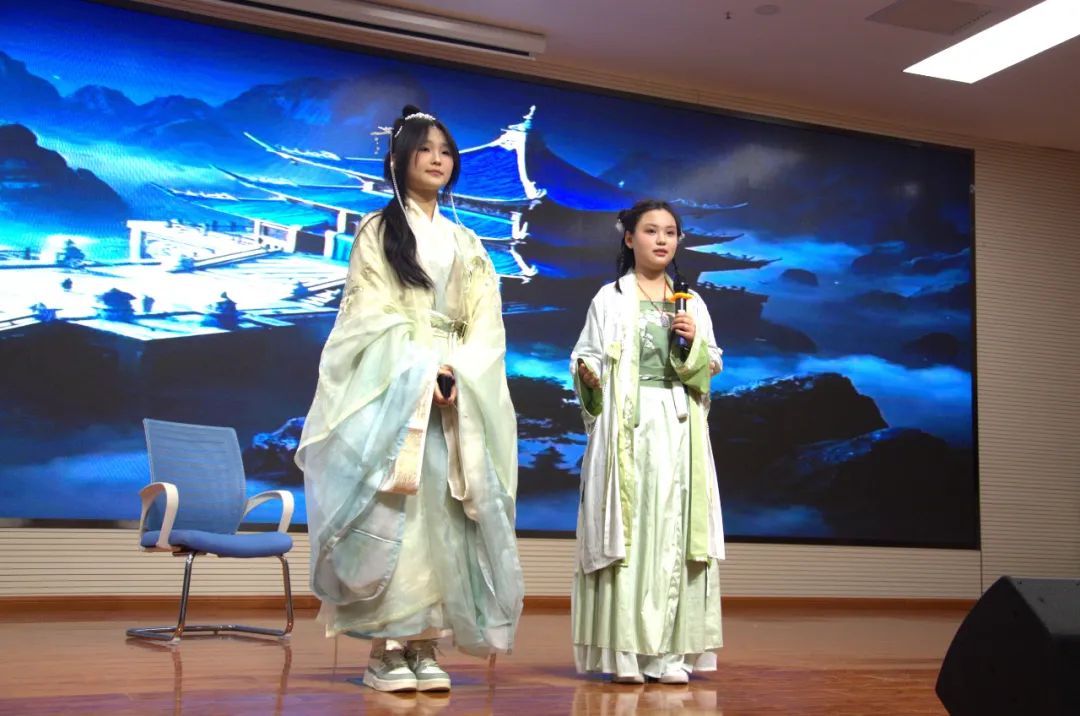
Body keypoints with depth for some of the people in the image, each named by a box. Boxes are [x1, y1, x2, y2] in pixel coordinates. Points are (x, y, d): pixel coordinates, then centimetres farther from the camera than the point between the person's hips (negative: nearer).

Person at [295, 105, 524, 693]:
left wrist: (457, 376, -10)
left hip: (459, 394, 4)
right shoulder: (377, 231, 8)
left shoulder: (466, 244, 19)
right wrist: (423, 372, -17)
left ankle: (424, 645, -2)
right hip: (391, 389, -3)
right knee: (395, 509, -12)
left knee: (443, 513, -4)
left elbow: (485, 325, 9)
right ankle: (385, 647, -9)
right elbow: (372, 314, -3)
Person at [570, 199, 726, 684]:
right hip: (626, 428, -3)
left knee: (673, 531, -2)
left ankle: (668, 651, 3)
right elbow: (586, 357, 5)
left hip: (678, 429, 3)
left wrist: (694, 344, -4)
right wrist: (588, 374, -17)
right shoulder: (610, 298, 6)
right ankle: (623, 651, -3)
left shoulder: (692, 303, 16)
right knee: (626, 530, -7)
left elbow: (711, 368, 15)